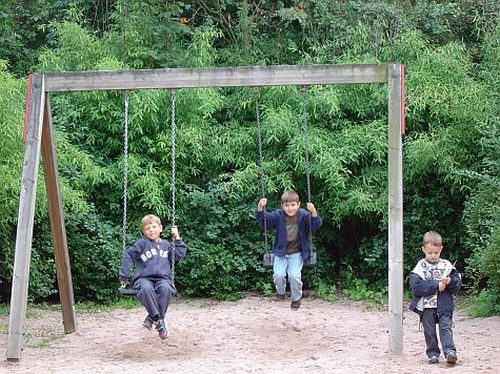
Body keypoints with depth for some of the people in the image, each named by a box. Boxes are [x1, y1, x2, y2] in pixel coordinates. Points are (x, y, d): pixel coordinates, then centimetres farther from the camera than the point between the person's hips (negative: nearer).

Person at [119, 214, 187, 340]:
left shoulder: (166, 245, 22)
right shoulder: (142, 243, 10)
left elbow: (179, 254, 18)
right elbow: (128, 256, 9)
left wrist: (177, 238, 16)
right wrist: (123, 275, 4)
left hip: (163, 278, 2)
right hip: (144, 278, -2)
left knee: (166, 289, -36)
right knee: (146, 289, -39)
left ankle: (152, 317, -22)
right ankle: (159, 320, -32)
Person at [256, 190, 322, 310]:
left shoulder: (303, 216, -13)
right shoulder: (278, 216, -7)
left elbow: (316, 225, -23)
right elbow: (264, 220, -9)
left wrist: (314, 213, -44)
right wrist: (260, 209, -29)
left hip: (296, 253, -2)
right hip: (281, 252, 2)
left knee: (294, 275, -15)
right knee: (278, 274, -13)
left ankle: (296, 298, 13)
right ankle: (281, 292, 22)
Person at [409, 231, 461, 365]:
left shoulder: (446, 265, 6)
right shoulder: (420, 267, -2)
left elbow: (457, 284, 6)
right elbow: (416, 287, -13)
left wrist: (450, 282, -17)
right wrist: (436, 285, -16)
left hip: (444, 305, 1)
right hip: (426, 307, -1)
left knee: (446, 328, -9)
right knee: (429, 331, 5)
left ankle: (450, 351, -12)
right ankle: (433, 354, 13)